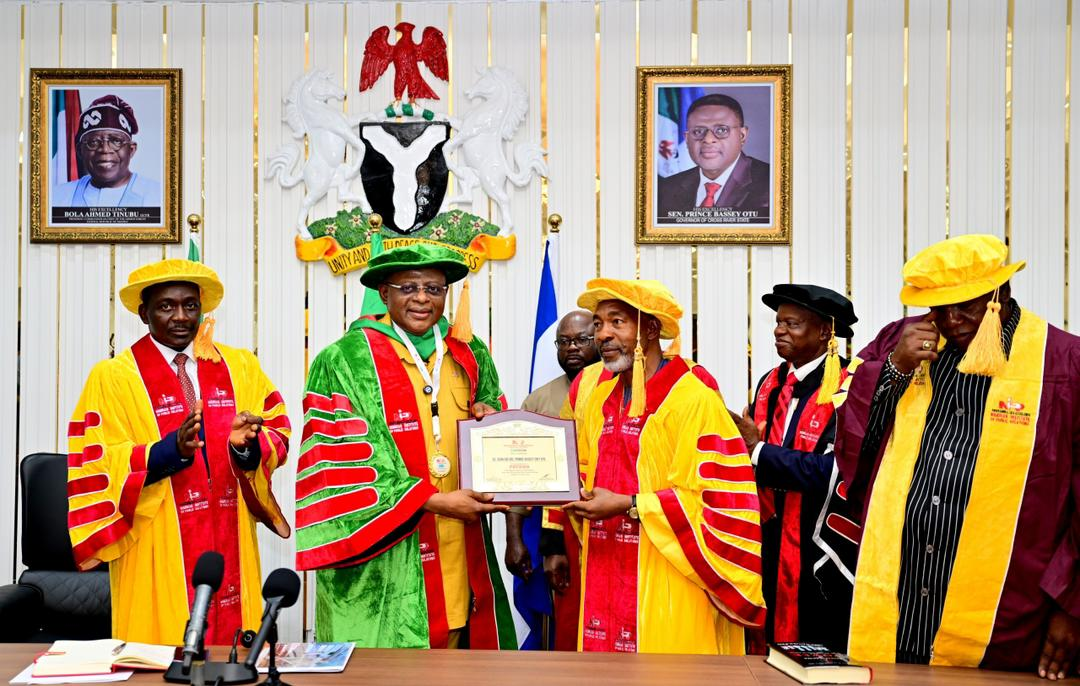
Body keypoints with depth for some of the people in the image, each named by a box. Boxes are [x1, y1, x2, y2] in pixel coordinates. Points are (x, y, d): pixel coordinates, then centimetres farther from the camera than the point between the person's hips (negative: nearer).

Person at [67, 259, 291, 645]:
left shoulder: (240, 367, 9)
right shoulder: (112, 377, -1)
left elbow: (278, 433, 4)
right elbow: (97, 466, -8)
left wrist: (247, 444, -18)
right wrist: (171, 449, -23)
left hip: (230, 548, 3)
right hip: (158, 554, -3)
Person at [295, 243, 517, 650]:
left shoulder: (470, 355, 9)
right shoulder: (344, 361, -8)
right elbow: (339, 462, -13)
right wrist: (433, 500, -18)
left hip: (458, 553, 5)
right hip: (381, 558, -5)